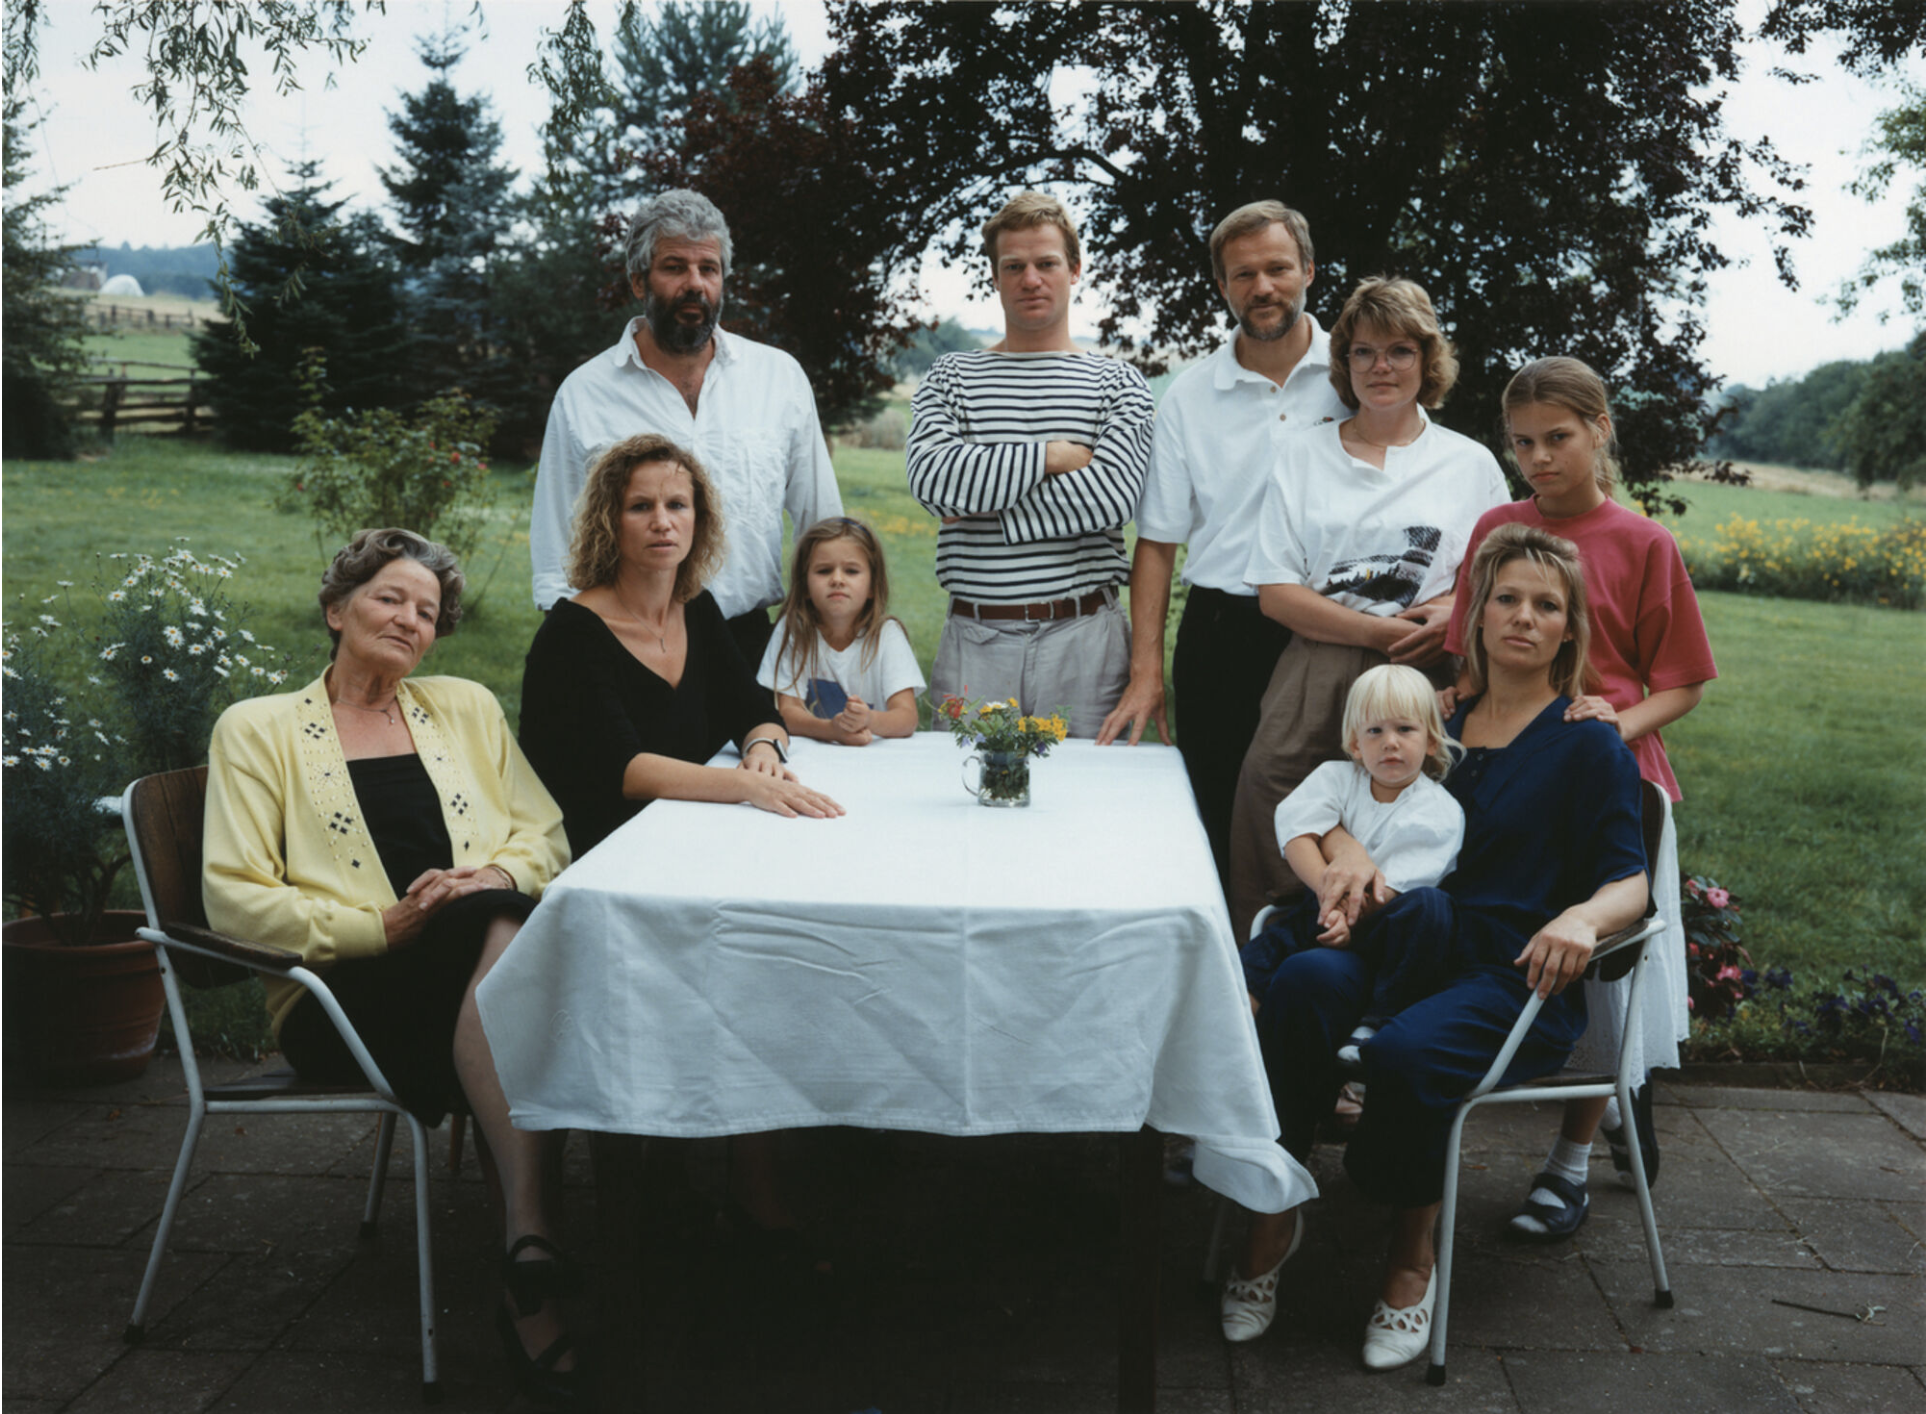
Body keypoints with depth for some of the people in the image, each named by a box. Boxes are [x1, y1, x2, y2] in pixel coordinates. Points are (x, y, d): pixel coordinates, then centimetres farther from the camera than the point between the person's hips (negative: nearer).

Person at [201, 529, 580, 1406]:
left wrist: (497, 877, -8)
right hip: (345, 992, -3)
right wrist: (380, 925, -12)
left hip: (488, 959, 3)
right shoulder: (258, 730, 12)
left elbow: (545, 837, 16)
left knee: (505, 917, -36)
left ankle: (527, 1235, -43)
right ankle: (533, 1233, -39)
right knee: (503, 935, -35)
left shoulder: (466, 708, 23)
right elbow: (234, 899, 1)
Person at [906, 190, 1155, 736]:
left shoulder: (1117, 383, 7)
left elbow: (1110, 495, -10)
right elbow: (931, 478, -8)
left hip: (1084, 636, -1)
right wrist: (1052, 455, -10)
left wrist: (983, 512, -9)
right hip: (973, 639, 1)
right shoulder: (949, 377, 10)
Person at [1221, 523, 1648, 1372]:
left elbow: (1629, 880, -1)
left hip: (1517, 979, -3)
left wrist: (1584, 916, -25)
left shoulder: (1588, 745, 7)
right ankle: (1272, 1215, -20)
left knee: (1406, 1052, -35)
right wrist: (1346, 846, -4)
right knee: (1304, 979, -31)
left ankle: (1412, 1255, -8)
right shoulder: (1440, 721, 19)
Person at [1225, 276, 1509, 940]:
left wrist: (1451, 615, -9)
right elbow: (1275, 593, 6)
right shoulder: (1301, 453, 14)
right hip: (1315, 679, 1)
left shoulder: (1471, 464, 16)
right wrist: (1384, 631, -7)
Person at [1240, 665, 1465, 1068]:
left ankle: (1376, 1024, -33)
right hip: (1322, 909, 4)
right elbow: (1297, 833, -8)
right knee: (1252, 963, -19)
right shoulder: (1336, 777, 8)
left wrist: (1351, 913, -29)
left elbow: (1400, 883, -15)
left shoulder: (1439, 811, -4)